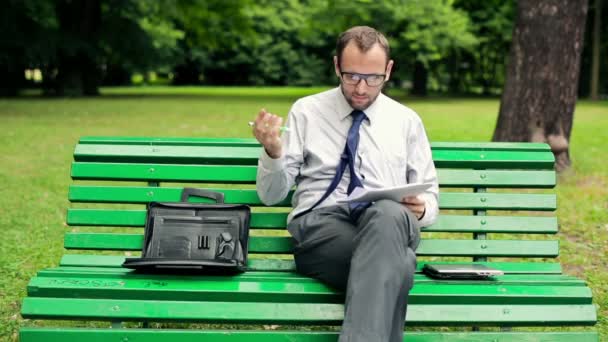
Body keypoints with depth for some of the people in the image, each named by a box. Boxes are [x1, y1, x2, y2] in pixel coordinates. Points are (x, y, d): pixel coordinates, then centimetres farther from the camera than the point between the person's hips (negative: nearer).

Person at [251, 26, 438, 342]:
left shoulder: (407, 121, 18)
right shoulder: (306, 111, 13)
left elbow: (429, 195, 21)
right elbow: (271, 195, 11)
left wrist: (422, 209, -5)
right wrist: (273, 152, -12)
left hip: (389, 223, 2)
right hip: (319, 225, -2)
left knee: (390, 213, -40)